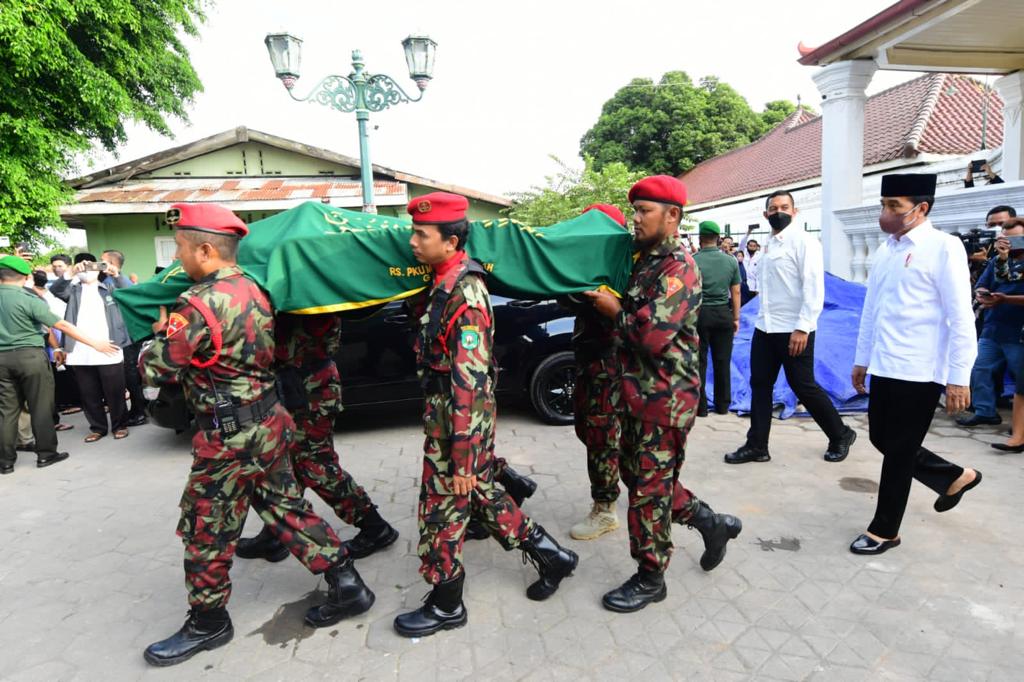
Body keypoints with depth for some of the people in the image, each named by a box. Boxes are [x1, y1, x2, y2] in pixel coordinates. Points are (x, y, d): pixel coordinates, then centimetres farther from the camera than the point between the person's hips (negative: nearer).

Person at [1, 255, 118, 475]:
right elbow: (63, 326, -12)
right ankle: (45, 454, 10)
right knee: (41, 407, 4)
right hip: (30, 356, -5)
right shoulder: (29, 300, -10)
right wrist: (95, 343, -9)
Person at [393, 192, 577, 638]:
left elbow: (469, 384, -25)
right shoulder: (446, 284, 7)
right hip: (445, 412, 9)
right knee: (481, 493, 20)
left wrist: (461, 458, -24)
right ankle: (549, 554, 34)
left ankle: (446, 606, 27)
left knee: (442, 509, 6)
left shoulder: (463, 294, -23)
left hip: (458, 419, -9)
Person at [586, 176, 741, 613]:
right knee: (636, 473, 19)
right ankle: (710, 522, 33)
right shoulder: (645, 260, 12)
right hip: (638, 393, 10)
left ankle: (650, 578, 20)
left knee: (649, 486, 3)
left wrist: (615, 312, -13)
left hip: (665, 397, -9)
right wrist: (609, 302, 2)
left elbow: (654, 335, -27)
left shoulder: (678, 268, -17)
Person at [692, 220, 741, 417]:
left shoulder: (693, 261, -8)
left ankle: (700, 406, 7)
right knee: (723, 361, 9)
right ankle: (723, 405, 17)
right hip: (724, 314, 3)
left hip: (700, 314, -3)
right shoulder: (731, 261, 2)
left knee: (699, 361, 4)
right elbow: (736, 292, 5)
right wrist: (736, 318, 12)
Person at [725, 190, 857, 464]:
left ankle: (840, 435, 24)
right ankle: (756, 446, 17)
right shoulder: (768, 244, 13)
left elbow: (814, 289, -16)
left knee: (803, 387, 3)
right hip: (765, 328, 7)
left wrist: (802, 328, -22)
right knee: (760, 385, 8)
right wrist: (763, 318, 11)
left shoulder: (804, 241, -9)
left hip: (793, 329, -7)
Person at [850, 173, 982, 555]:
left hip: (919, 372, -7)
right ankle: (954, 477, 39)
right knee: (882, 440, 17)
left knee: (899, 452, 5)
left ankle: (884, 530, 22)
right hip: (884, 368, 7)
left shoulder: (943, 248, -11)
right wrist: (862, 360, 18)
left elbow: (960, 317, -13)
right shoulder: (885, 250, 9)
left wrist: (959, 378, -14)